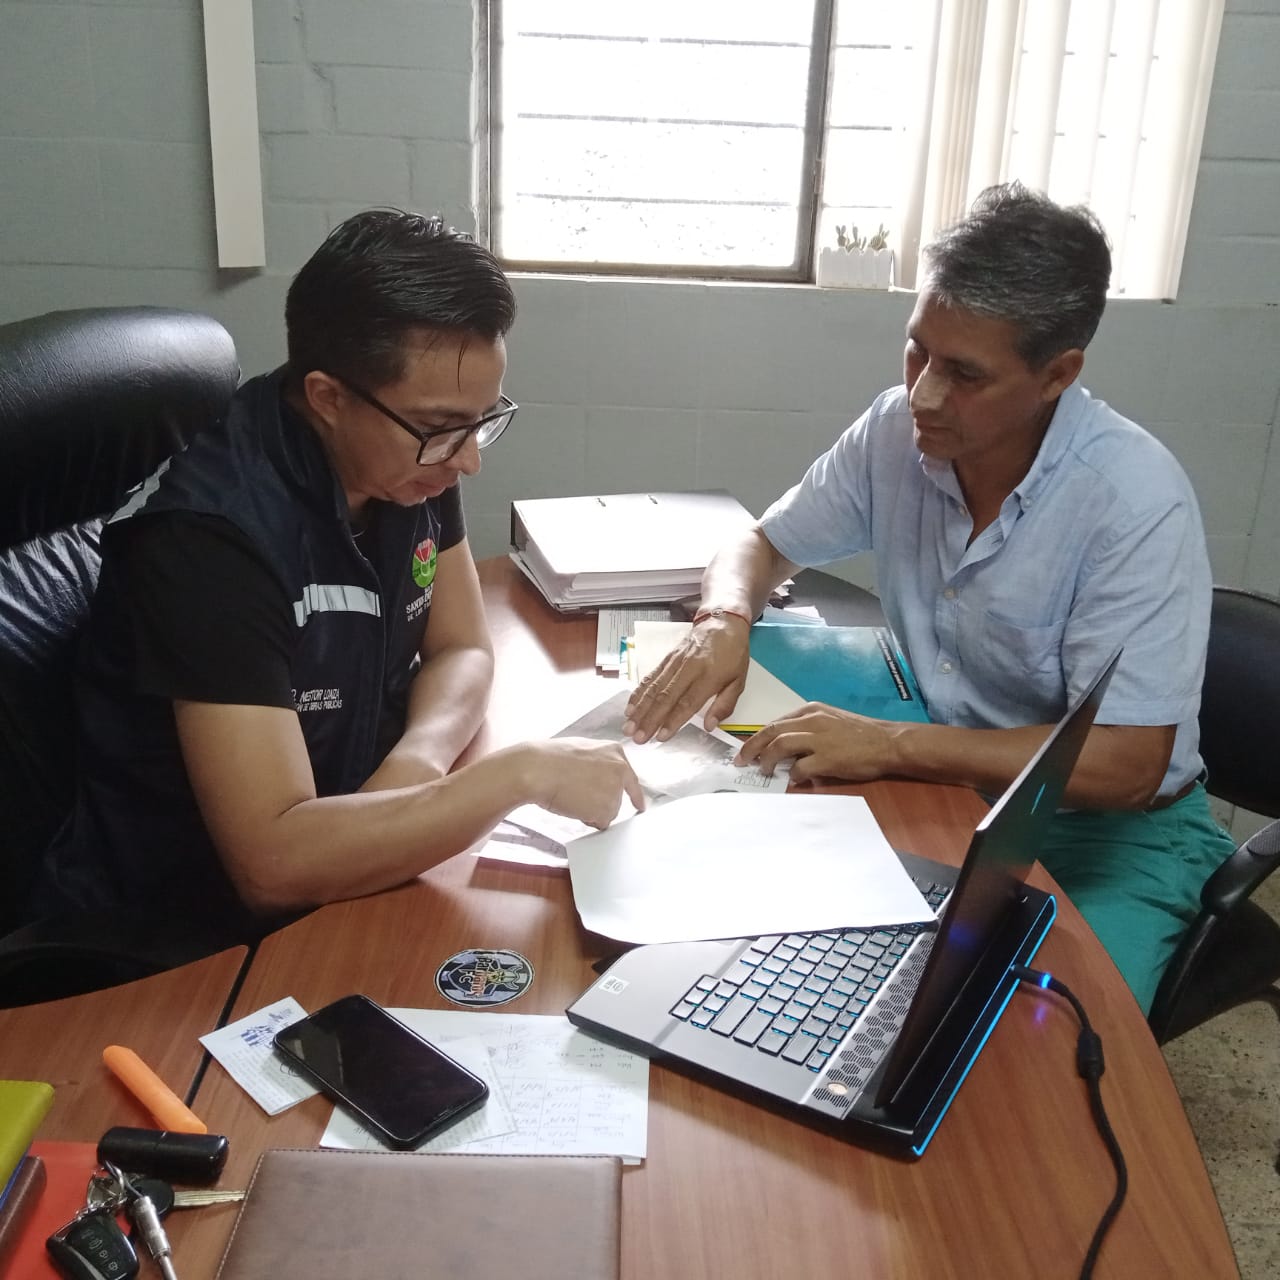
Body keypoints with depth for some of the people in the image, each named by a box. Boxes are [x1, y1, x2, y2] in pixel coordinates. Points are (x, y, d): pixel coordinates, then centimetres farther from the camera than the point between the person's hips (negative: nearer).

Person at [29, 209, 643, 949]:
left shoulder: (411, 458, -7)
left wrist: (418, 761, -18)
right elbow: (274, 863, -31)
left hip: (340, 880, 7)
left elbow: (462, 651, 2)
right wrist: (526, 771, -30)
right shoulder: (215, 532, -28)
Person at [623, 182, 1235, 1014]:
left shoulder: (1136, 499, -24)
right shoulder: (897, 430, -8)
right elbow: (762, 546, 6)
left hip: (1111, 828, -4)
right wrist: (725, 622, -17)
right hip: (941, 785, 5)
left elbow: (1126, 765, -25)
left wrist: (893, 745, -31)